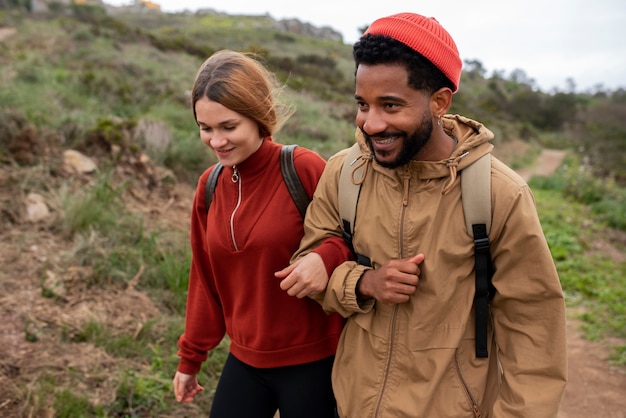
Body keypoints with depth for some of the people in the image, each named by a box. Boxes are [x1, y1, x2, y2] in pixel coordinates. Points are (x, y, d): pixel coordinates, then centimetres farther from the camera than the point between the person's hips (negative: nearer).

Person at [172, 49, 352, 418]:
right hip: (245, 361, 5)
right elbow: (206, 280, 8)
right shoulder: (210, 186, -1)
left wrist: (325, 258, -33)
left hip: (311, 362, -4)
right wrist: (190, 359, 15)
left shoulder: (305, 169, -17)